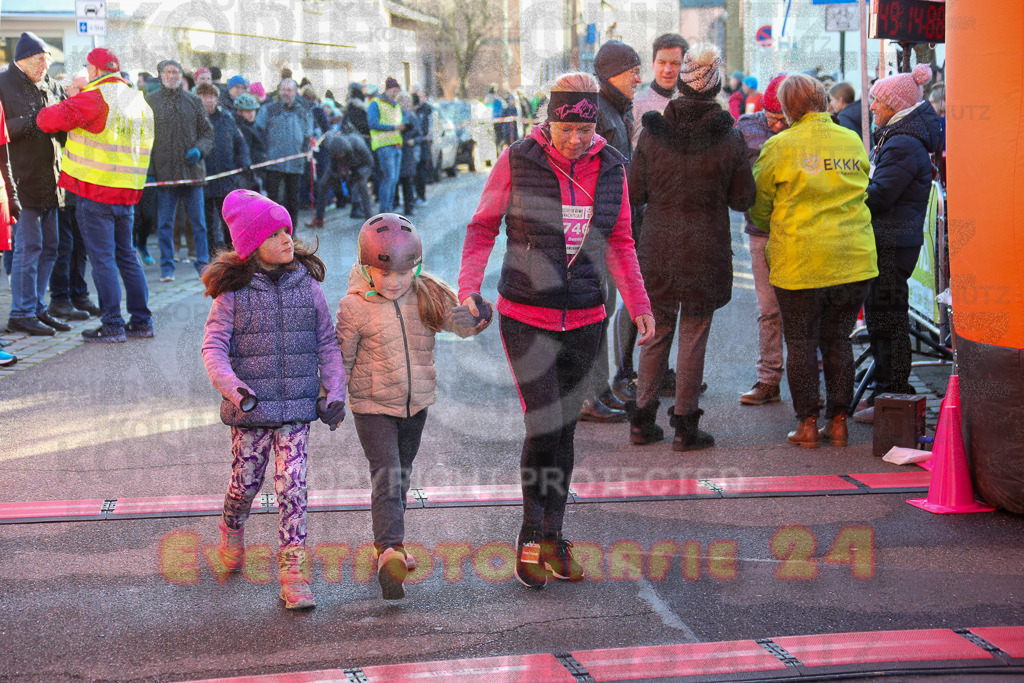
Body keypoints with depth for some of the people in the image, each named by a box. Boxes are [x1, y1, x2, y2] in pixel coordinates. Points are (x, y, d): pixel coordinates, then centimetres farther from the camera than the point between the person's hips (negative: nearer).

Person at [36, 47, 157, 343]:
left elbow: (52, 119, -19)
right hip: (128, 193, 7)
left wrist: (43, 115, 3)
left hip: (95, 191, -7)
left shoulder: (94, 99, -13)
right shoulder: (139, 102, 11)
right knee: (126, 255, 15)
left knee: (102, 259, -3)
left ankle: (113, 324, -3)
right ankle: (141, 320, 17)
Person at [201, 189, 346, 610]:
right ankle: (232, 532, 42)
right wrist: (234, 387, -22)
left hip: (297, 405, 1)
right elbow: (214, 347, -6)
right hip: (249, 407, -1)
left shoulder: (307, 284, 3)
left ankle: (292, 568, -1)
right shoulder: (232, 292, -4)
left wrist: (334, 393, 2)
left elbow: (327, 342, 9)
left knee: (293, 485, -6)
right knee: (246, 480, 9)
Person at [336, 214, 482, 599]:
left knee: (401, 477, 16)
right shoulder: (355, 307, -14)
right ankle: (390, 552, -25)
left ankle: (387, 546, 31)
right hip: (373, 408, -5)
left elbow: (462, 322, -3)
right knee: (386, 477, -16)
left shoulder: (428, 295, -4)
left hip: (416, 403, 5)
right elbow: (340, 356, -6)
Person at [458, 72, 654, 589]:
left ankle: (552, 537, 22)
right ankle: (531, 537, 8)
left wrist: (638, 304, 11)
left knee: (564, 430, 10)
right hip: (526, 318, -3)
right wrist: (468, 286, -10)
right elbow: (483, 228, 2)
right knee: (544, 426, -10)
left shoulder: (610, 167, 2)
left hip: (585, 321, 3)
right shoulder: (517, 161, -8)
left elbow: (619, 241, 14)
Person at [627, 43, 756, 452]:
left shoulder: (653, 133, -6)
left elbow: (634, 192, 0)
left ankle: (642, 419, 17)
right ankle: (685, 426, 8)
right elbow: (743, 199, -2)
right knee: (694, 337, 5)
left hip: (658, 249, 2)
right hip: (706, 251, -2)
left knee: (656, 333, 14)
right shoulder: (728, 139, -9)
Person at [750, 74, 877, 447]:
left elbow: (757, 204, 3)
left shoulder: (780, 146, -7)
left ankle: (808, 424, 8)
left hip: (799, 260, -4)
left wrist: (772, 231, 22)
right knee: (837, 339, 13)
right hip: (854, 259, 4)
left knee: (800, 342, 7)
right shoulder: (853, 142, 5)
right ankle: (839, 421, 14)